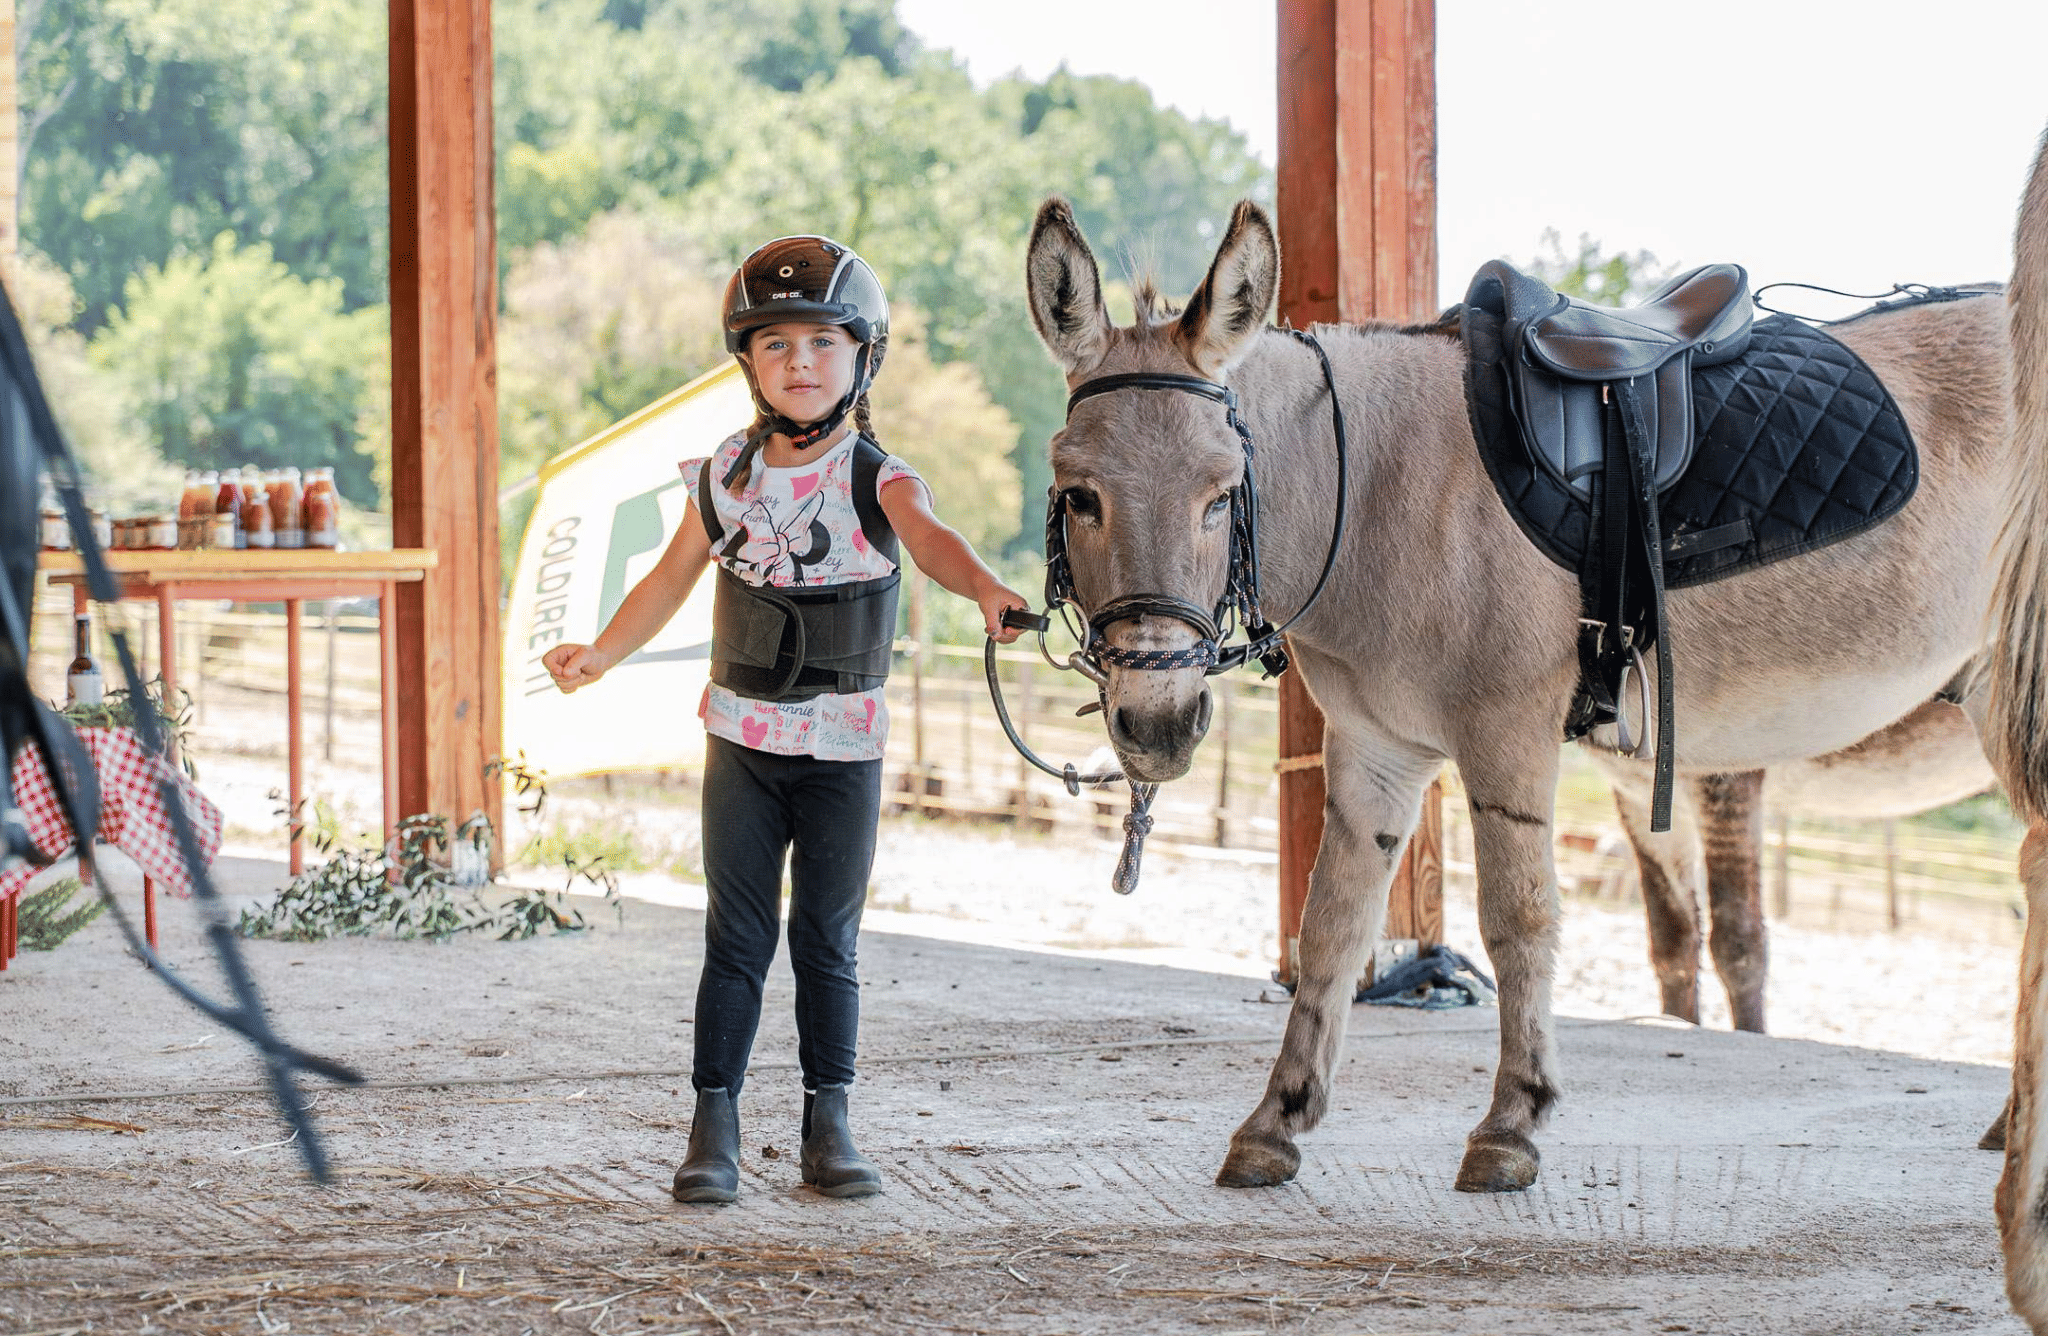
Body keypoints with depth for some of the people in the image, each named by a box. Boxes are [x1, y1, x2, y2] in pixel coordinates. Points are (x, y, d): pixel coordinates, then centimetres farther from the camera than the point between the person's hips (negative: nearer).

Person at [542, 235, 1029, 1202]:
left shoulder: (878, 483, -9)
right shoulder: (725, 479, 1)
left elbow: (930, 538, -30)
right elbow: (671, 581, 14)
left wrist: (982, 587, -51)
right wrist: (599, 656, 5)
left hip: (844, 748, -2)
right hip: (742, 740, 2)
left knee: (826, 941, 6)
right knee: (736, 938, 2)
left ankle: (828, 1123, 14)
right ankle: (714, 1127, 5)